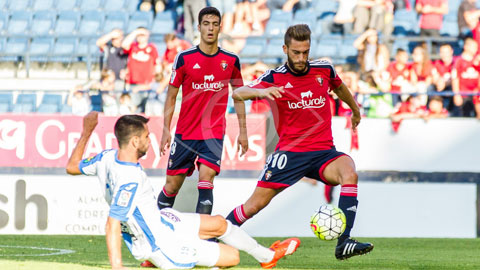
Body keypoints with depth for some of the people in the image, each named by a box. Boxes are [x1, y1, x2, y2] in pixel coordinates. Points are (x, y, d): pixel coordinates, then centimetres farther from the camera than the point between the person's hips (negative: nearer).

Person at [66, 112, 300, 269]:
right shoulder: (130, 179, -36)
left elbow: (72, 166, 7)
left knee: (218, 224, 23)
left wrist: (86, 132, 16)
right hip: (162, 243, -10)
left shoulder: (108, 157, -10)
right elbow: (112, 224, -37)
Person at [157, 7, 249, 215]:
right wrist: (166, 130, -2)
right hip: (185, 133, 0)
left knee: (205, 180, -17)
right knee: (172, 185, 5)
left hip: (214, 134, 0)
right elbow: (171, 96, 3)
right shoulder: (184, 58, -3)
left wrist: (243, 132, 11)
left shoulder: (231, 61, 2)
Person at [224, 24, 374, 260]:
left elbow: (339, 88, 28)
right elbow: (237, 93, -17)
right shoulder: (274, 78, -4)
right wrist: (260, 91, -38)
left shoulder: (324, 70, 4)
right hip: (289, 152, -2)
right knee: (255, 205, -5)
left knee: (349, 173, -29)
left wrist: (355, 110, 45)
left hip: (323, 152, 2)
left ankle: (343, 243, -34)